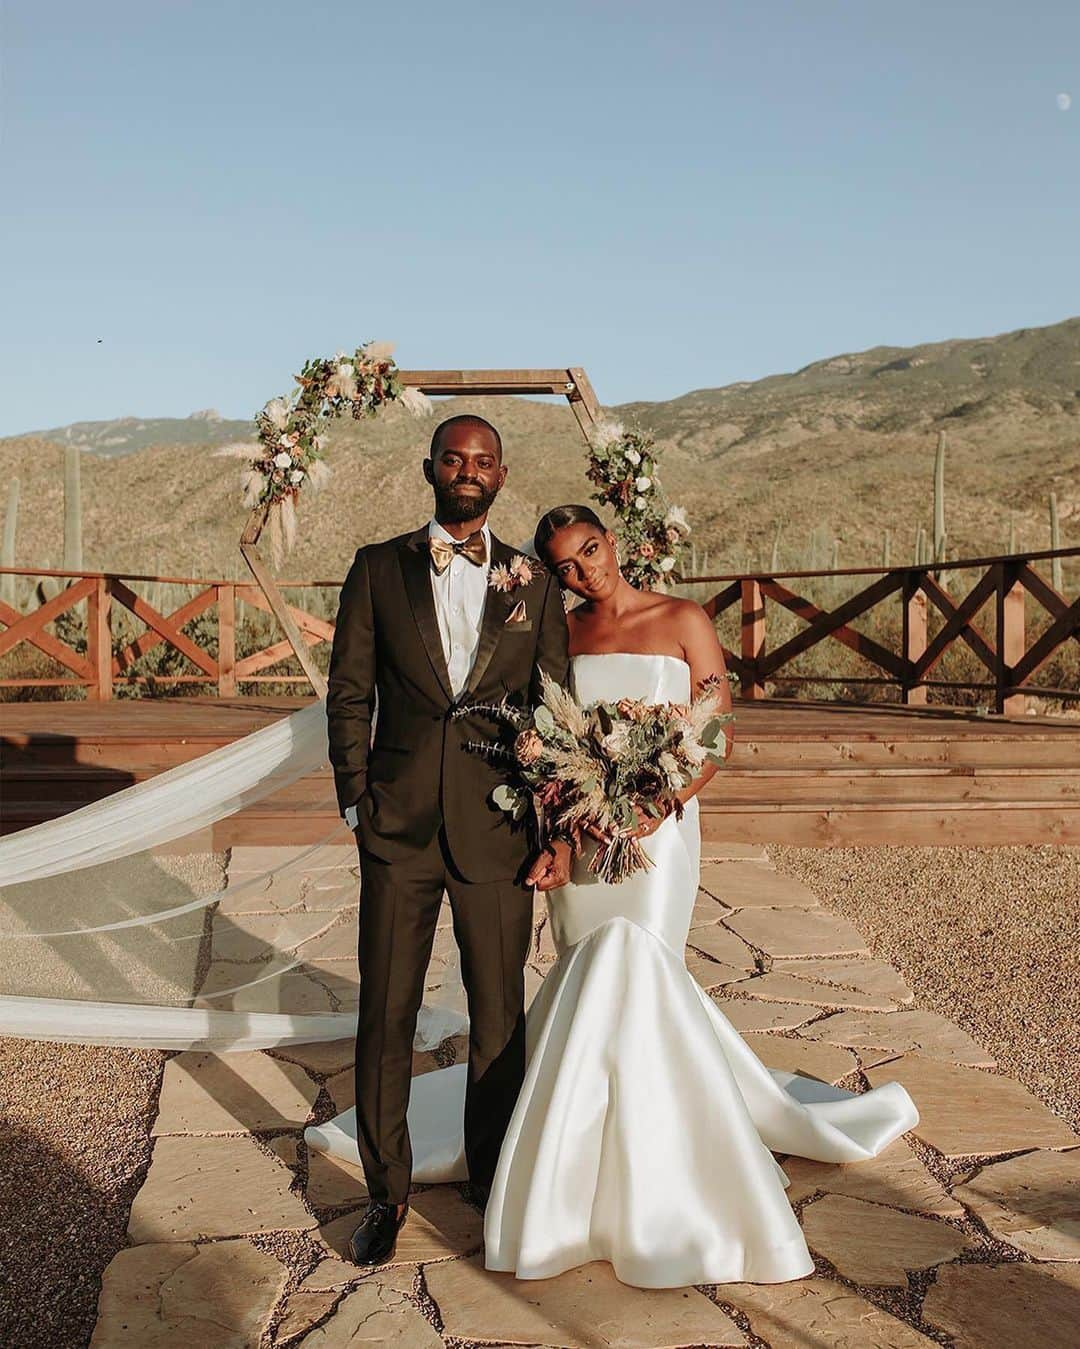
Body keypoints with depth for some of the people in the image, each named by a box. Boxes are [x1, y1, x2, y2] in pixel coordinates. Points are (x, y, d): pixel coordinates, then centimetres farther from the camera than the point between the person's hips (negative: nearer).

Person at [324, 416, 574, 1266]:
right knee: (386, 1014, 6)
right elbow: (349, 692, 4)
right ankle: (387, 1191, 24)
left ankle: (494, 1181, 30)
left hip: (497, 829, 0)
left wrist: (561, 830, -1)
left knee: (499, 1014, 11)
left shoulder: (533, 584, 6)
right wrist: (357, 801, -4)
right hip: (399, 825, 0)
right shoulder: (379, 569, 5)